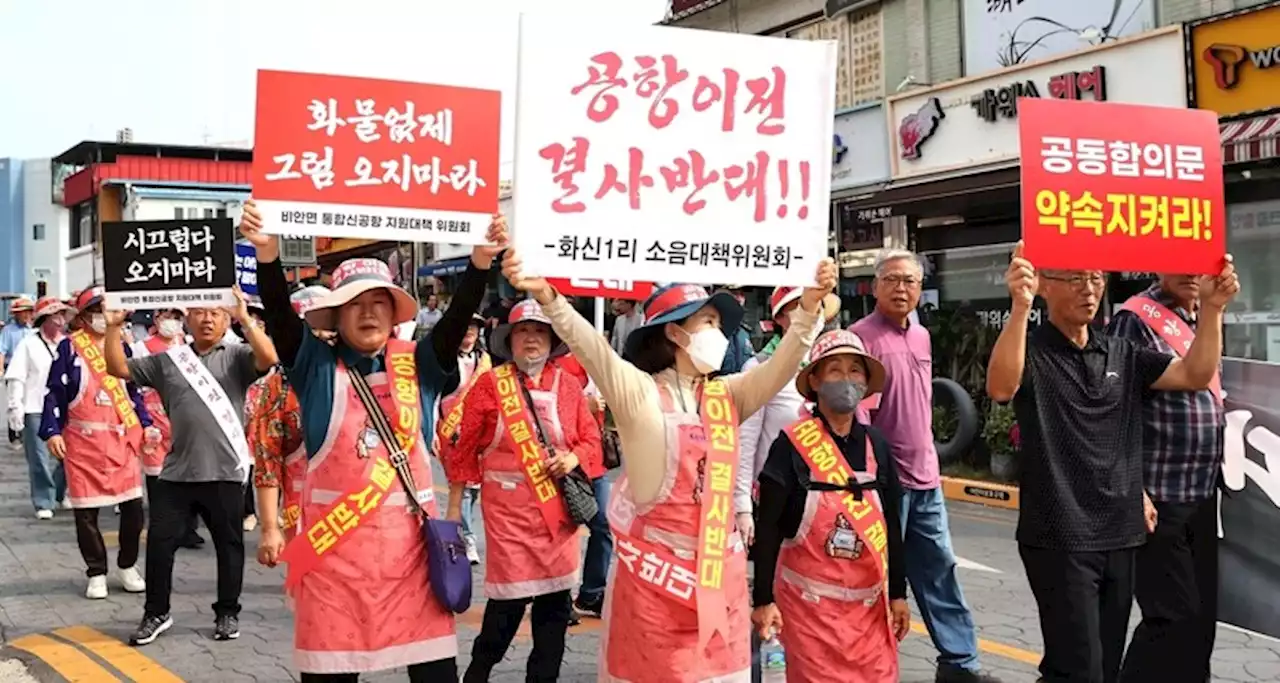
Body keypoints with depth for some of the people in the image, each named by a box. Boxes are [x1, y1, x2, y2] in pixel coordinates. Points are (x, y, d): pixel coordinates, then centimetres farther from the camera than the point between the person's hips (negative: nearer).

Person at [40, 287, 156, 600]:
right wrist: (52, 431, -12)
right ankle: (97, 573, 15)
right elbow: (55, 393, -3)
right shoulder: (69, 347, -1)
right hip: (83, 442, -3)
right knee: (86, 511, 2)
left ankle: (127, 566, 19)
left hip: (123, 439, 3)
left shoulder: (121, 346, 12)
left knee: (133, 506, 1)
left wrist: (146, 424, 8)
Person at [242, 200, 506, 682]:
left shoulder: (417, 364, 5)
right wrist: (267, 252, -29)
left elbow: (458, 318, -7)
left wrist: (481, 260, -24)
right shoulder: (316, 366, 2)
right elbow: (280, 315, -12)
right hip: (333, 539, -1)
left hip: (409, 538, 1)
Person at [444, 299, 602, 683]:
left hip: (558, 508, 4)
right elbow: (464, 447, -1)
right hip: (509, 509, -4)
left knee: (555, 601, 9)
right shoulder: (490, 384, -2)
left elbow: (591, 439, 11)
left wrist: (573, 459, -11)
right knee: (509, 600, -6)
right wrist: (454, 507, -2)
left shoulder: (568, 385, 7)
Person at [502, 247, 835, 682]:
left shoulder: (728, 396, 10)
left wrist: (809, 306, -17)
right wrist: (547, 297, -35)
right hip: (654, 567, -4)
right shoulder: (640, 392, -4)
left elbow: (782, 364, 0)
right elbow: (589, 346, -18)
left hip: (718, 567, 4)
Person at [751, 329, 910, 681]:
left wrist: (898, 592, 11)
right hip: (809, 600, -4)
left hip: (868, 602, 4)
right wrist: (763, 598, -9)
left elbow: (891, 523, 11)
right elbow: (768, 527, -8)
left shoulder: (876, 445, 5)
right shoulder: (792, 443, -10)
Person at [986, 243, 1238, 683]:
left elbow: (1196, 375, 5)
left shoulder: (1122, 355, 13)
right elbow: (1000, 388, -30)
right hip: (1059, 540, -6)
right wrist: (1020, 306, -43)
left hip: (1120, 536, 7)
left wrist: (1211, 306, -9)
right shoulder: (1031, 352, -7)